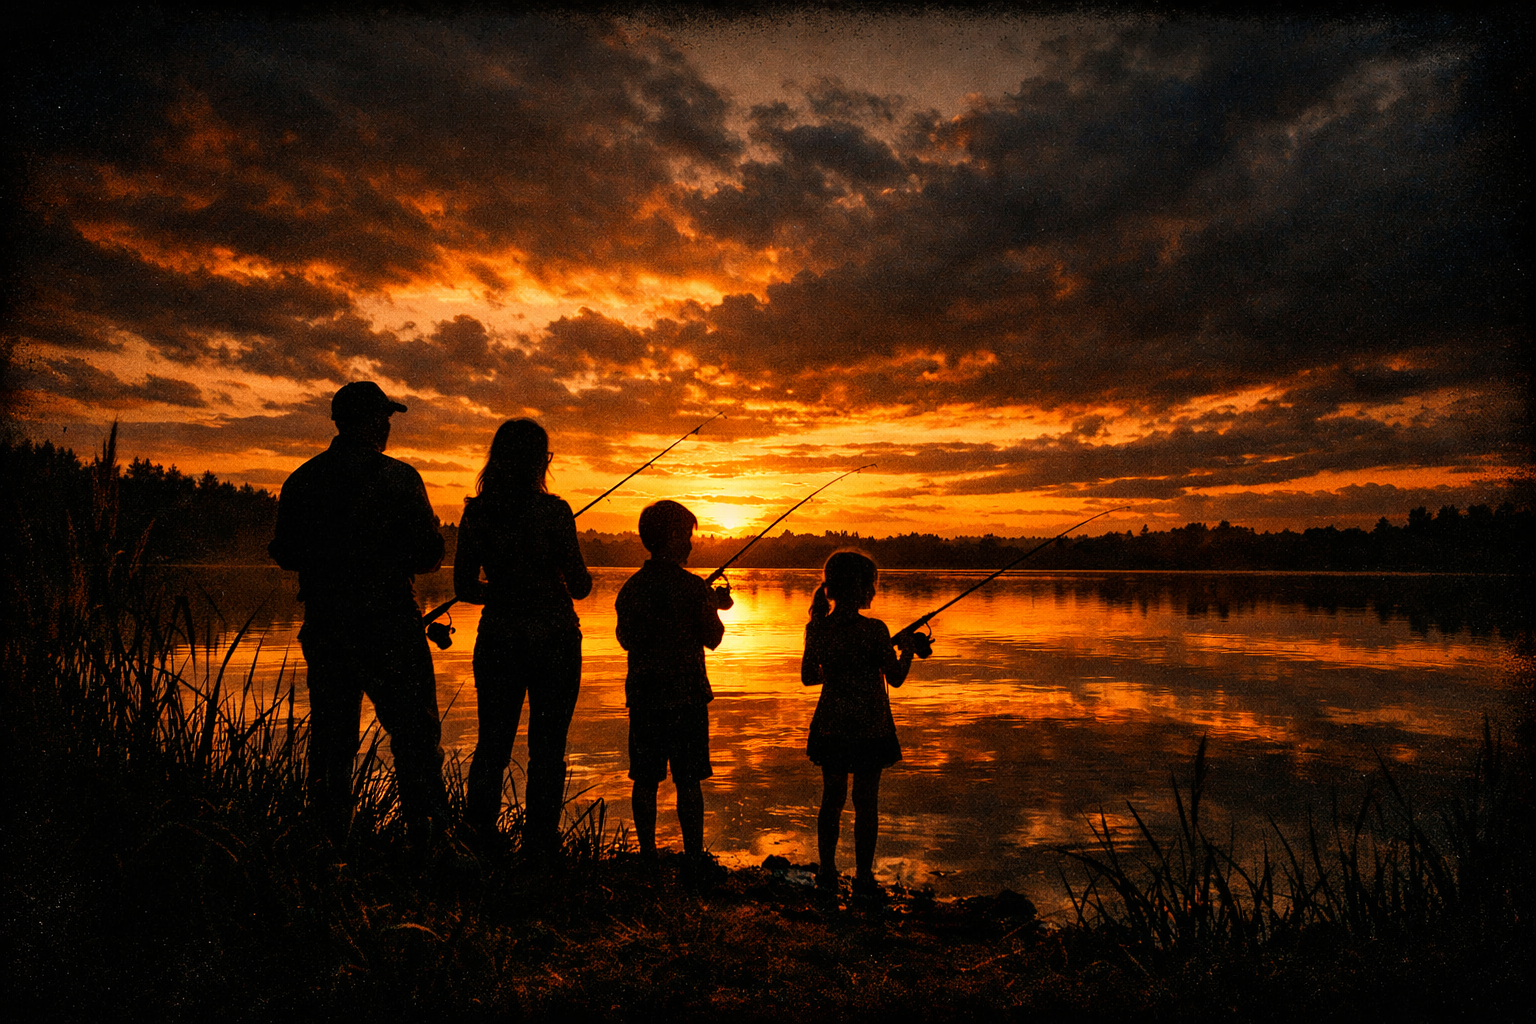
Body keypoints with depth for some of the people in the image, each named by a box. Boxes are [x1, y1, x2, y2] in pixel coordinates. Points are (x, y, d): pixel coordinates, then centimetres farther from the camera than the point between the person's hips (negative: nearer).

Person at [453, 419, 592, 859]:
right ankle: (540, 847, 14)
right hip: (554, 640, -3)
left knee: (491, 746, 14)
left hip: (497, 638, 4)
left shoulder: (476, 512, -1)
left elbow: (464, 587, 4)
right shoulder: (552, 510, -12)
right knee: (547, 751, 7)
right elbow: (580, 586, -9)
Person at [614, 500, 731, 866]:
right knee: (688, 782, 3)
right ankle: (693, 858, 9)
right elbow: (712, 639, -5)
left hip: (642, 695, 4)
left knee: (645, 781, 11)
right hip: (686, 695, -4)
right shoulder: (692, 587, -11)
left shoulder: (630, 588, 3)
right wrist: (715, 606, 13)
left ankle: (648, 856, 18)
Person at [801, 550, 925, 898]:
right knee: (866, 802, 9)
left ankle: (827, 873, 26)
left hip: (830, 726, 4)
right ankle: (863, 877, 18)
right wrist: (908, 649, 5)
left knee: (832, 798, 16)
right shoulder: (874, 630, -18)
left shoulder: (817, 629, -4)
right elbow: (895, 678, -11)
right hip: (869, 727, -4)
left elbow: (808, 677, 6)